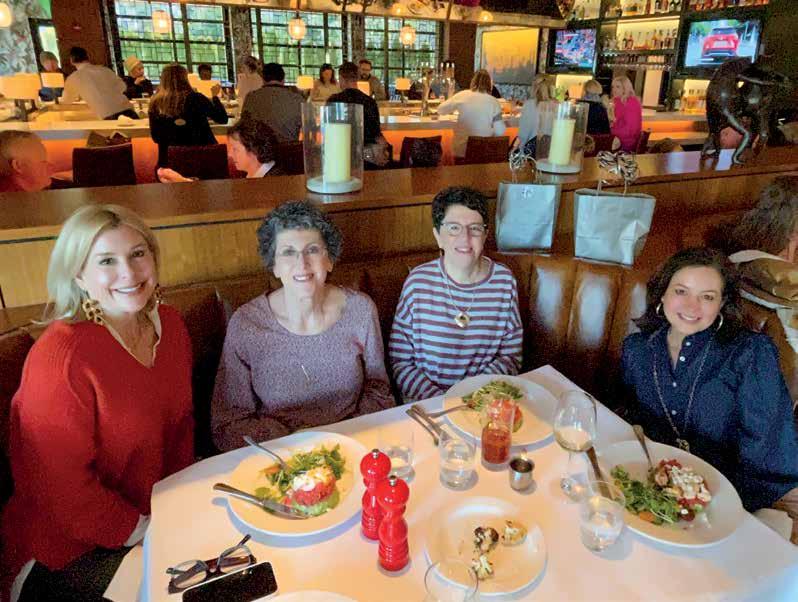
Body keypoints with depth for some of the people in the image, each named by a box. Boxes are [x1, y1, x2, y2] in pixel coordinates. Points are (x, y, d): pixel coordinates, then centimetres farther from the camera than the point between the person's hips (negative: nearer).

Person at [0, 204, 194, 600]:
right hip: (69, 551, -6)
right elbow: (60, 483, -20)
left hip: (156, 514, 7)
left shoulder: (170, 324, -2)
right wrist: (141, 531, -15)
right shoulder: (59, 356, -24)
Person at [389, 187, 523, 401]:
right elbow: (400, 361, -2)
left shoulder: (504, 280, 0)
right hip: (426, 405, 0)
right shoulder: (418, 282, -6)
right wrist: (439, 400, -14)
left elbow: (511, 356, 6)